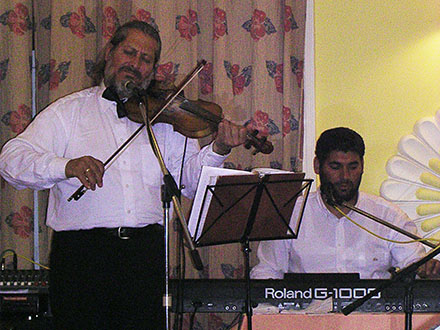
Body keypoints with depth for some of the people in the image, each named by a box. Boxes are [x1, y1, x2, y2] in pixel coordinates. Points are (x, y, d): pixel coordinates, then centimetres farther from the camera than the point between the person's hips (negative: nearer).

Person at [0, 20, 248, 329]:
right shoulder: (70, 110, 8)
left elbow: (189, 179, 8)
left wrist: (218, 150, -11)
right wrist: (65, 166, -20)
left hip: (146, 251, 2)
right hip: (81, 251, -2)